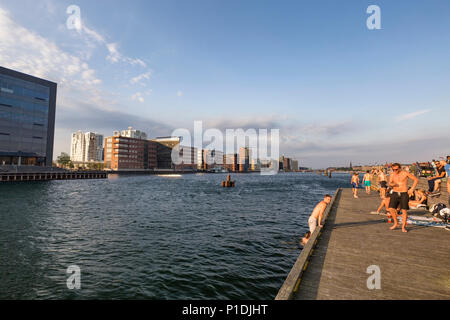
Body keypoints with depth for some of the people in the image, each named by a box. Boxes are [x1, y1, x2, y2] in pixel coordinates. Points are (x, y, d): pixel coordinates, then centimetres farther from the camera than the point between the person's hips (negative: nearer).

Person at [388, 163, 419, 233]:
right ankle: (396, 223, 13)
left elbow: (416, 180, 3)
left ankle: (403, 227, 8)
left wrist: (412, 189, -5)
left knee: (404, 210, -5)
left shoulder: (405, 173, -2)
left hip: (404, 194, -2)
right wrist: (392, 184, -27)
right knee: (391, 209, -7)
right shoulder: (392, 175, 5)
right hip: (395, 193, 2)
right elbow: (389, 184, -3)